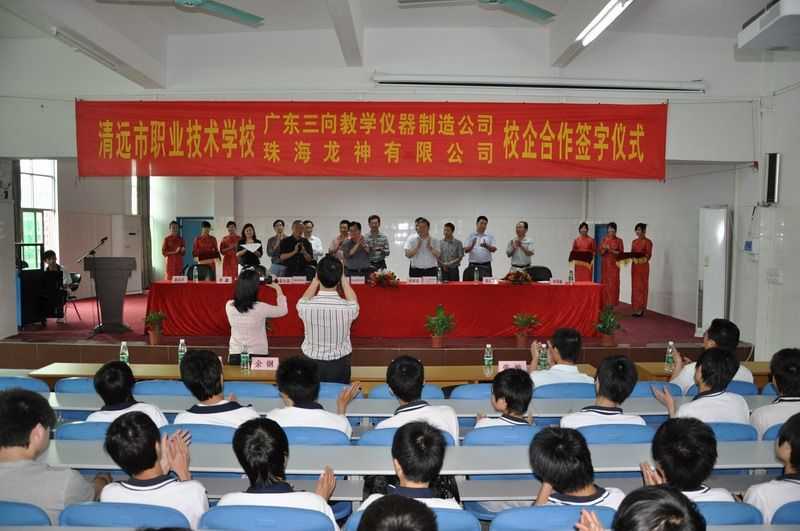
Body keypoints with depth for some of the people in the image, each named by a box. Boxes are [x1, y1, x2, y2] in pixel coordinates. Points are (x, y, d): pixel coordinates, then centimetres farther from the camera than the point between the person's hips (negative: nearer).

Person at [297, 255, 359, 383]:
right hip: (339, 365, 0)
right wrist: (343, 277, 10)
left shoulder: (305, 306, -21)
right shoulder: (348, 308, -22)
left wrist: (316, 280, 11)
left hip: (311, 362, 1)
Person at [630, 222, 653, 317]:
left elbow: (648, 255, -10)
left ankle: (641, 308, -1)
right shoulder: (634, 241, 13)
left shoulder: (648, 242, -6)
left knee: (642, 287, -4)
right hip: (634, 265, 6)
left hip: (643, 266, -6)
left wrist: (642, 256, -26)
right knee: (635, 286, 6)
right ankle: (636, 308, 11)